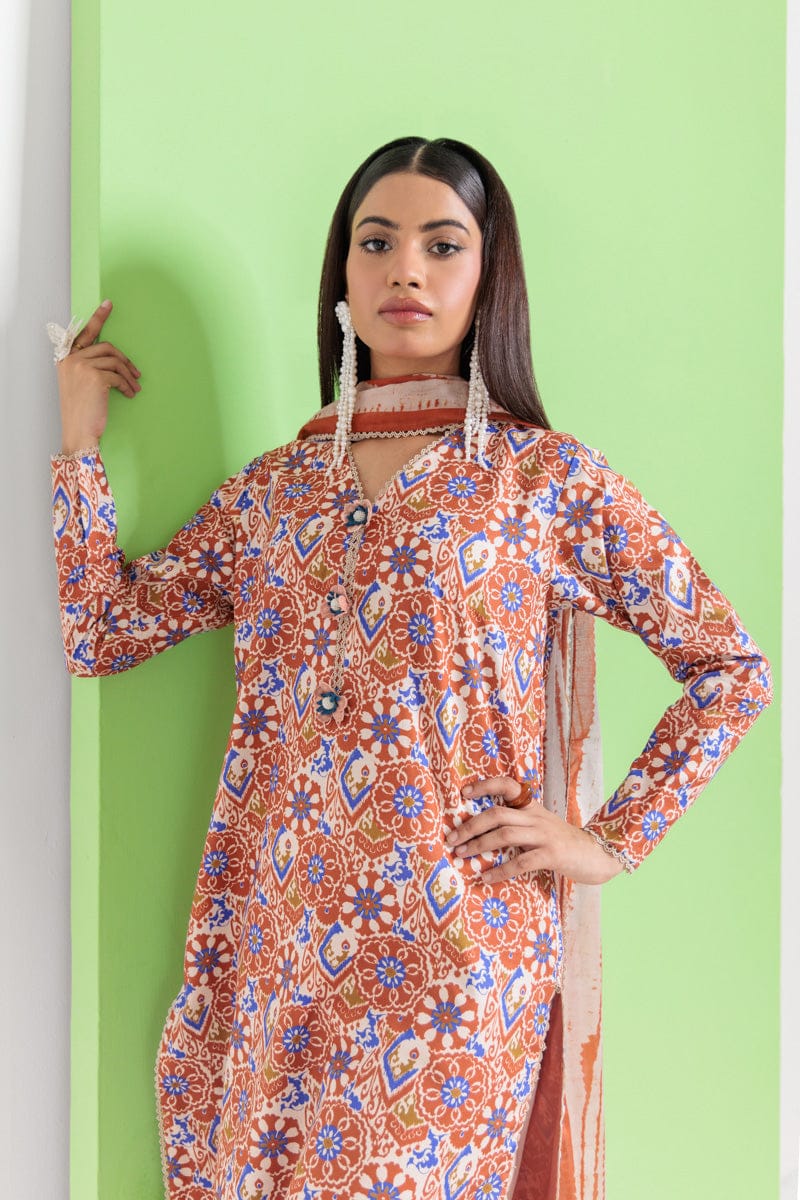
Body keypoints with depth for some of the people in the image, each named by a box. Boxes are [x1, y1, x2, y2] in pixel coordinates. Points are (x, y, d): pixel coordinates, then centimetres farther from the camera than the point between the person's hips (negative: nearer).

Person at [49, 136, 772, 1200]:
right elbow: (101, 632, 9)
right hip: (276, 951, 4)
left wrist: (611, 843, -3)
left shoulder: (547, 477, -3)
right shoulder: (276, 487, 9)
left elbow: (732, 669, 1)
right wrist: (80, 437, 10)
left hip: (449, 961, -3)